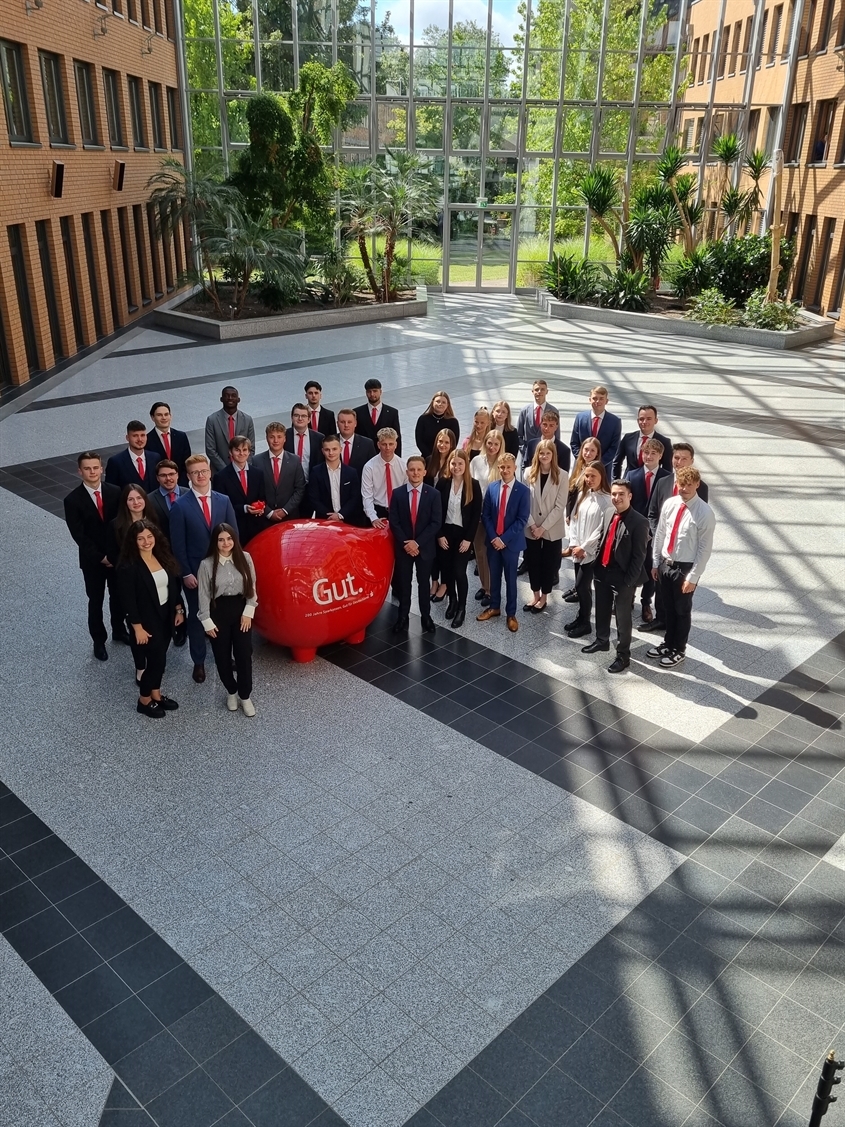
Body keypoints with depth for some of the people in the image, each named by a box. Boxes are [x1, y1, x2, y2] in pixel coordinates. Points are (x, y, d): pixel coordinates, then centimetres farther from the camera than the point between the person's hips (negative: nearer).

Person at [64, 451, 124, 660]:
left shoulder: (115, 492, -6)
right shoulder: (73, 500, -13)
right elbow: (79, 535, -14)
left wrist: (115, 554, -11)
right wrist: (101, 557, -15)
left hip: (118, 556, 2)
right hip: (92, 560, -2)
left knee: (118, 596, 18)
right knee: (95, 601, 11)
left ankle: (119, 631, 39)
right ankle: (99, 640, 27)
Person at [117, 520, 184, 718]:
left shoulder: (163, 557, 0)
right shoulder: (129, 567, -20)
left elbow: (174, 586, 9)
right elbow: (128, 600, -18)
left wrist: (179, 609, 8)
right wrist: (138, 627, -17)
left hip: (166, 616, 6)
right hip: (147, 621, -6)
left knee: (159, 657, 17)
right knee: (156, 659, 1)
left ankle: (156, 694, 36)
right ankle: (144, 700, 22)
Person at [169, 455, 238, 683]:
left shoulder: (224, 501, 1)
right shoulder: (180, 506, -8)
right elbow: (178, 544, -7)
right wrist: (186, 573, -10)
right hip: (195, 571, -2)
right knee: (196, 616, 10)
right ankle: (198, 662, 23)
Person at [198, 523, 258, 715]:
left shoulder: (245, 558, -5)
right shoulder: (207, 564, -10)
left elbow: (251, 587, 2)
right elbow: (204, 595, -5)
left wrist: (248, 612, -3)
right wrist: (207, 622, -6)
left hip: (241, 609, 1)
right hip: (219, 611, -1)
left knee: (244, 655, 1)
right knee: (222, 657, 9)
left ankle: (245, 696, 18)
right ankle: (231, 692, 32)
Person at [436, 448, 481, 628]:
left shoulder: (473, 485, -7)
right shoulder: (443, 483, -3)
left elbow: (476, 514, -6)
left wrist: (468, 538, -10)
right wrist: (440, 535, -6)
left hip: (463, 534, -2)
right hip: (445, 532, 2)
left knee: (459, 571, -6)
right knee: (446, 569, 8)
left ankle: (462, 607, 10)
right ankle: (452, 600, 30)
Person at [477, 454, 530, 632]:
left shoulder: (523, 491, -9)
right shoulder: (492, 487, 1)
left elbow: (522, 520, -12)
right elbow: (485, 515, 2)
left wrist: (504, 539, -16)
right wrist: (493, 537, -9)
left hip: (511, 542, -3)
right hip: (493, 540, 3)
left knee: (511, 578, 7)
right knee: (494, 576, 15)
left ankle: (511, 614, 18)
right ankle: (494, 607, 31)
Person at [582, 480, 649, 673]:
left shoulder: (639, 522, -18)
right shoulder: (608, 513, 2)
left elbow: (639, 556, -16)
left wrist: (628, 581, -16)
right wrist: (597, 566, 9)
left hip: (622, 577, -7)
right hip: (602, 571, 7)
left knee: (622, 618, 7)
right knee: (601, 611, 24)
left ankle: (623, 655, 22)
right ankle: (601, 641, 45)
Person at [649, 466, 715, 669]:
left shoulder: (705, 513, -17)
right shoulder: (669, 504, -2)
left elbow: (705, 548, -15)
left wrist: (693, 577, -15)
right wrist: (655, 562, 8)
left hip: (685, 568, -5)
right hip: (665, 564, 5)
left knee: (682, 611, 12)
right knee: (668, 608, 20)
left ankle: (678, 650, 29)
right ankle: (668, 644, 39)